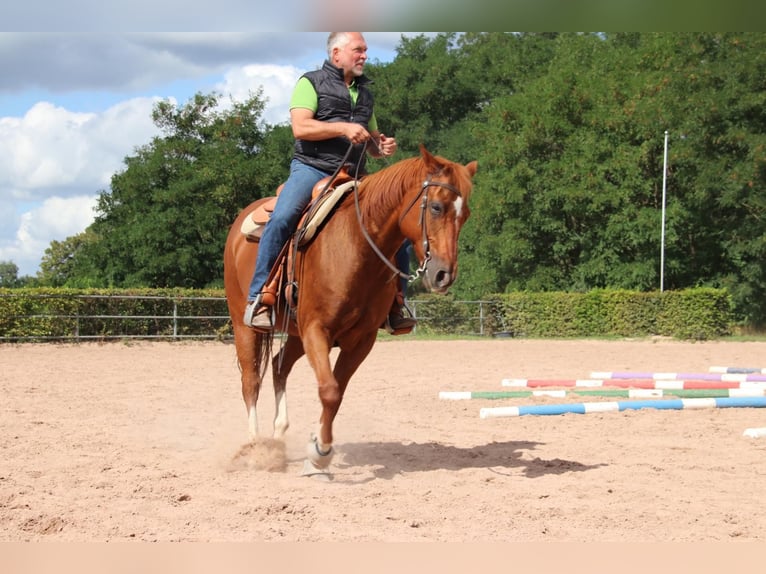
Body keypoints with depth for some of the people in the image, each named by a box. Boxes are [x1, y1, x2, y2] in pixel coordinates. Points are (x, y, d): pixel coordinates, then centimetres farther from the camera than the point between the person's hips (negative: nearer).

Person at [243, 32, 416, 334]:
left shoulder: (364, 93, 25)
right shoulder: (311, 82, 6)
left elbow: (372, 144, 31)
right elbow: (300, 127, -10)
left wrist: (383, 147, 7)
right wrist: (344, 128, -18)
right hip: (311, 168, -6)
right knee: (281, 218, -31)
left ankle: (394, 305, 3)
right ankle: (258, 300, -26)